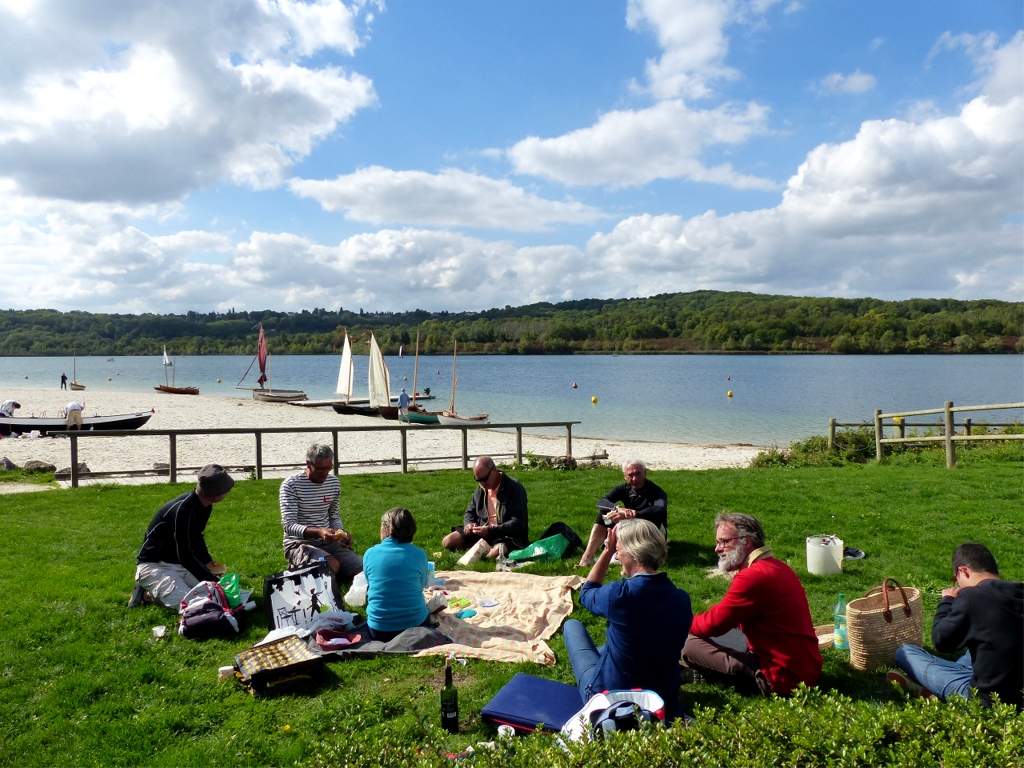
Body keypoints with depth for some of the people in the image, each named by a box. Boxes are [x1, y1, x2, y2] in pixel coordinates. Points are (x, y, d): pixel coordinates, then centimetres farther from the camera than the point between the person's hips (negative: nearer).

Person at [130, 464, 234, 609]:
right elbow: (185, 556, -30)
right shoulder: (183, 510, -29)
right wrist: (214, 581, -27)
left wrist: (208, 562, 7)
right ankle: (149, 593, -2)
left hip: (180, 565, 9)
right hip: (155, 566, -9)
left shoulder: (204, 505, 0)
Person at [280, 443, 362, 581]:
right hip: (299, 544, -6)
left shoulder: (334, 483, 4)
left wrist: (342, 533, -8)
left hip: (328, 543, 6)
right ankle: (300, 568, -1)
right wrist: (319, 532, -35)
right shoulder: (291, 485, -14)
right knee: (333, 565, -33)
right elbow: (289, 526, -19)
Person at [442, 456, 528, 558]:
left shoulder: (515, 488, -15)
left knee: (496, 552, -40)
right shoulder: (481, 489, 7)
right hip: (482, 532, 7)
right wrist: (469, 524, -8)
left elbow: (517, 523, -20)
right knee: (448, 542, -8)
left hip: (508, 536, -6)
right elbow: (470, 512, 18)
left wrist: (491, 531, -28)